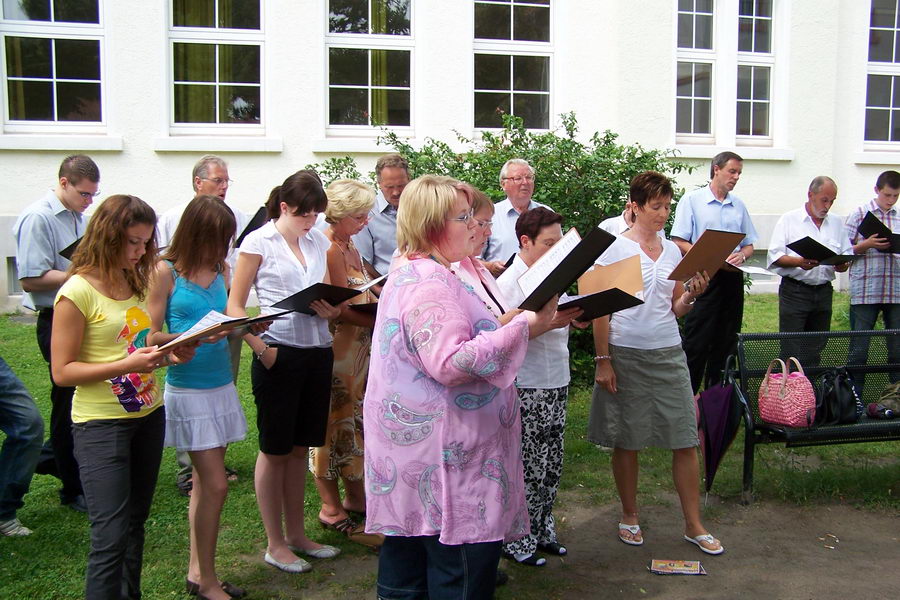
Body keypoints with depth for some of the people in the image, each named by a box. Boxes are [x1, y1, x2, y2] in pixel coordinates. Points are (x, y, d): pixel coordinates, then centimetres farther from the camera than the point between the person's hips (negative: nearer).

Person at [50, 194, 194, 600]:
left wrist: (168, 354, -1)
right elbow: (62, 371, -14)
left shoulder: (137, 282, 7)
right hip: (101, 424, -7)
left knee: (135, 522, 15)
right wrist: (128, 364, -24)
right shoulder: (78, 292, -13)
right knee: (111, 536, -7)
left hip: (149, 415, 7)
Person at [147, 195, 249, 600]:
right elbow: (152, 335, -10)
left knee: (204, 482, 13)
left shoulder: (220, 269, 8)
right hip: (188, 388, -6)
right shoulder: (166, 271, -9)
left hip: (221, 385, 6)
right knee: (215, 485, -5)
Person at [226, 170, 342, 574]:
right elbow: (235, 306, -5)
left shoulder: (318, 241, 10)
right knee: (274, 449, 6)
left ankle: (296, 534, 29)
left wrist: (330, 309, -6)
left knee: (300, 447, 15)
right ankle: (275, 544, 18)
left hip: (317, 351, 5)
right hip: (279, 353, -5)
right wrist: (260, 348, -18)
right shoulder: (259, 242, -4)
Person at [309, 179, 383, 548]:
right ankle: (332, 508, 9)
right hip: (334, 348, -9)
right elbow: (341, 309, -22)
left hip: (358, 348, 10)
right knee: (335, 422, -1)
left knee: (354, 420, 16)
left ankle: (355, 496, 28)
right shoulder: (328, 249, -17)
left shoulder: (349, 247, 13)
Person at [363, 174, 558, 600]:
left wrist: (519, 325, 19)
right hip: (439, 453, -11)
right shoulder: (430, 284, -20)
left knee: (407, 564, 18)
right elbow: (450, 364, -27)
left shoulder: (411, 273, 15)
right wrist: (522, 329, -23)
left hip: (410, 448, 11)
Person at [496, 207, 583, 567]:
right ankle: (517, 540, 15)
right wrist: (547, 324, -28)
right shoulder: (509, 283, -13)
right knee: (528, 469, 1)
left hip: (556, 383, 8)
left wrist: (576, 316, 2)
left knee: (551, 466, 15)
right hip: (527, 389, -8)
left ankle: (542, 530, 29)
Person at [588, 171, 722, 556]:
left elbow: (676, 309, 14)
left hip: (669, 352, 4)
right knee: (627, 441, 7)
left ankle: (693, 525, 15)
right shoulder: (615, 249, -5)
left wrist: (693, 294, -7)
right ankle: (629, 517, 25)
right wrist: (602, 361, -11)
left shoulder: (672, 251, 10)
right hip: (626, 354, -4)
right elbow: (600, 308, -7)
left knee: (686, 440, 3)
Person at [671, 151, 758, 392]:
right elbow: (679, 242, -7)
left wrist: (741, 255, -6)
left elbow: (749, 245, 18)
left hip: (732, 279, 6)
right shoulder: (692, 199, -1)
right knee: (697, 343, -5)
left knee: (726, 343, 9)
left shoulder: (738, 205, 15)